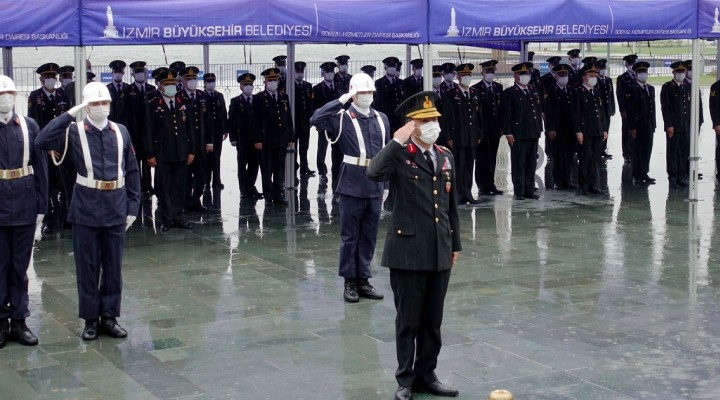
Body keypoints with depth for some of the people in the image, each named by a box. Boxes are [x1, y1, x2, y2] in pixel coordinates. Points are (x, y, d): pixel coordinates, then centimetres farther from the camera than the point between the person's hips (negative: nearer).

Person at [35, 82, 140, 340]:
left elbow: (132, 172, 7)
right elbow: (42, 142, -20)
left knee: (113, 266, 9)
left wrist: (133, 207, 3)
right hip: (86, 210, -2)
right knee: (87, 267, 6)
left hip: (116, 210, 2)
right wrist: (70, 113, -18)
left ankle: (109, 317, 21)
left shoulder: (121, 132, 4)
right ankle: (91, 319, 18)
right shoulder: (74, 132, -3)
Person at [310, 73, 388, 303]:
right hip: (352, 186, -4)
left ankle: (363, 280, 20)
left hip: (376, 186, 4)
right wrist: (342, 100, -18)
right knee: (350, 236, 4)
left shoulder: (382, 119, 10)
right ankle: (349, 283, 13)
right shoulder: (342, 118, -4)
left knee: (369, 236, 10)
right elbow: (316, 120, -22)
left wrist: (386, 184, 11)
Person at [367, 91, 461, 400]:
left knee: (433, 321, 13)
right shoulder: (399, 155, -8)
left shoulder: (446, 157, 11)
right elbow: (374, 173, -31)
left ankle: (426, 375, 25)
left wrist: (455, 244, 16)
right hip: (408, 251, -5)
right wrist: (398, 142, -23)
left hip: (440, 253, 5)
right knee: (408, 320, 5)